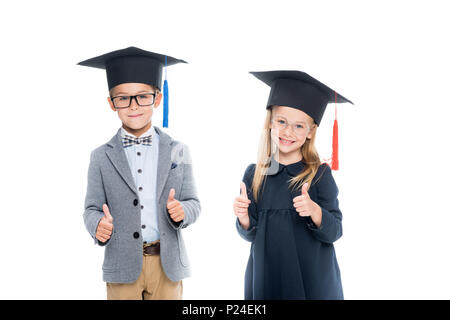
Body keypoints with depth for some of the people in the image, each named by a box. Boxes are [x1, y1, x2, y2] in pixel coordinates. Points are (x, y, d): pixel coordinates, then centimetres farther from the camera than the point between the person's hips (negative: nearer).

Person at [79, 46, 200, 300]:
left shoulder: (178, 152, 3)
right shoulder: (102, 157, 2)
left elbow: (193, 203, 4)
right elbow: (92, 208, 3)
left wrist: (182, 211, -17)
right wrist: (98, 225, -18)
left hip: (167, 264, 1)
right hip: (122, 266, 0)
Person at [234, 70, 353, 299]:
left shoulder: (320, 174, -9)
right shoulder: (254, 174, -2)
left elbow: (334, 232, -10)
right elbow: (251, 235, 4)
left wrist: (314, 211, -28)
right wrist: (244, 218, -17)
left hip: (313, 279, -2)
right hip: (266, 279, 3)